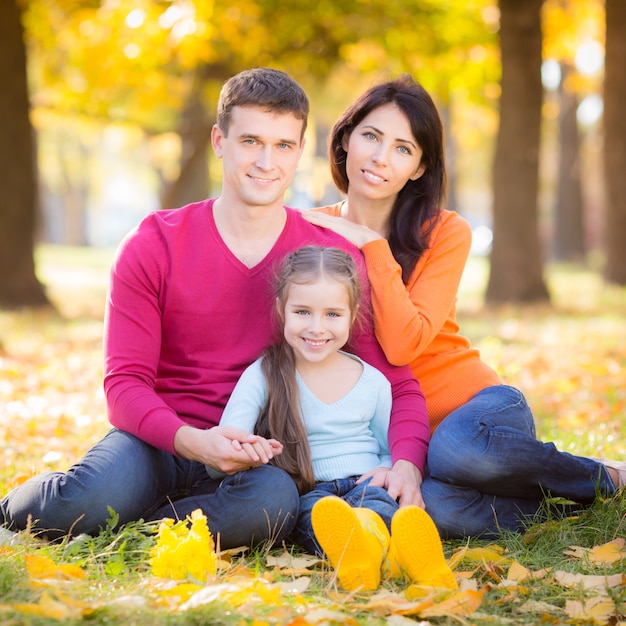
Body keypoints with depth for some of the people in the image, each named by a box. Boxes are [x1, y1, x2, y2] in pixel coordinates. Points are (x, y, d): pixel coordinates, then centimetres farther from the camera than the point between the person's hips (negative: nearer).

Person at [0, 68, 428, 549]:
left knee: (274, 502, -37)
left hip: (258, 459, 1)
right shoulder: (154, 247, -3)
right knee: (88, 501, -34)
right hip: (161, 443, 0)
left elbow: (397, 383, -1)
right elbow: (125, 383, -9)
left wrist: (406, 463, -23)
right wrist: (192, 440, -29)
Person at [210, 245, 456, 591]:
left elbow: (393, 452, 21)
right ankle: (359, 542, -69)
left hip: (364, 484, 1)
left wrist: (387, 473, -4)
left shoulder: (373, 381, 12)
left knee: (374, 498, -35)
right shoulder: (262, 377, 3)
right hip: (305, 494, -1)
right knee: (317, 508, -37)